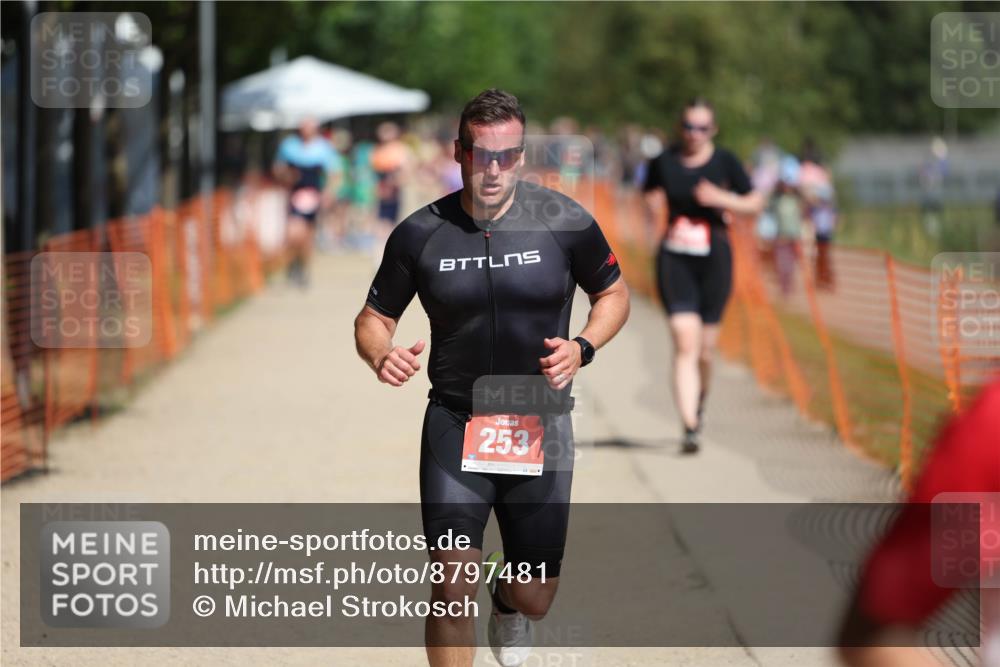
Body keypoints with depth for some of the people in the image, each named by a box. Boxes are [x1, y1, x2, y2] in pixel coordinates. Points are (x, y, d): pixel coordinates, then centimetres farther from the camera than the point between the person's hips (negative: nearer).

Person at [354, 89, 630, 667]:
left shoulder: (565, 222, -5)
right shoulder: (419, 234, -4)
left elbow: (615, 295, 9)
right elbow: (374, 317, 8)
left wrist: (582, 348, -11)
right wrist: (382, 355, -16)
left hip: (539, 424, 1)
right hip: (455, 423, 0)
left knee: (535, 600, 9)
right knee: (452, 588, -17)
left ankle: (508, 602, 48)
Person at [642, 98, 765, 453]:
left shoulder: (725, 162, 0)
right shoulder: (663, 163, 1)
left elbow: (755, 204, 4)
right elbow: (649, 200, 14)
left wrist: (722, 199, -13)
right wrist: (652, 207, -9)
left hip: (714, 260, 1)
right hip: (675, 260, -1)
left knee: (705, 348, 9)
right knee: (685, 342, -14)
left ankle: (698, 403, 41)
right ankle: (689, 429, -19)